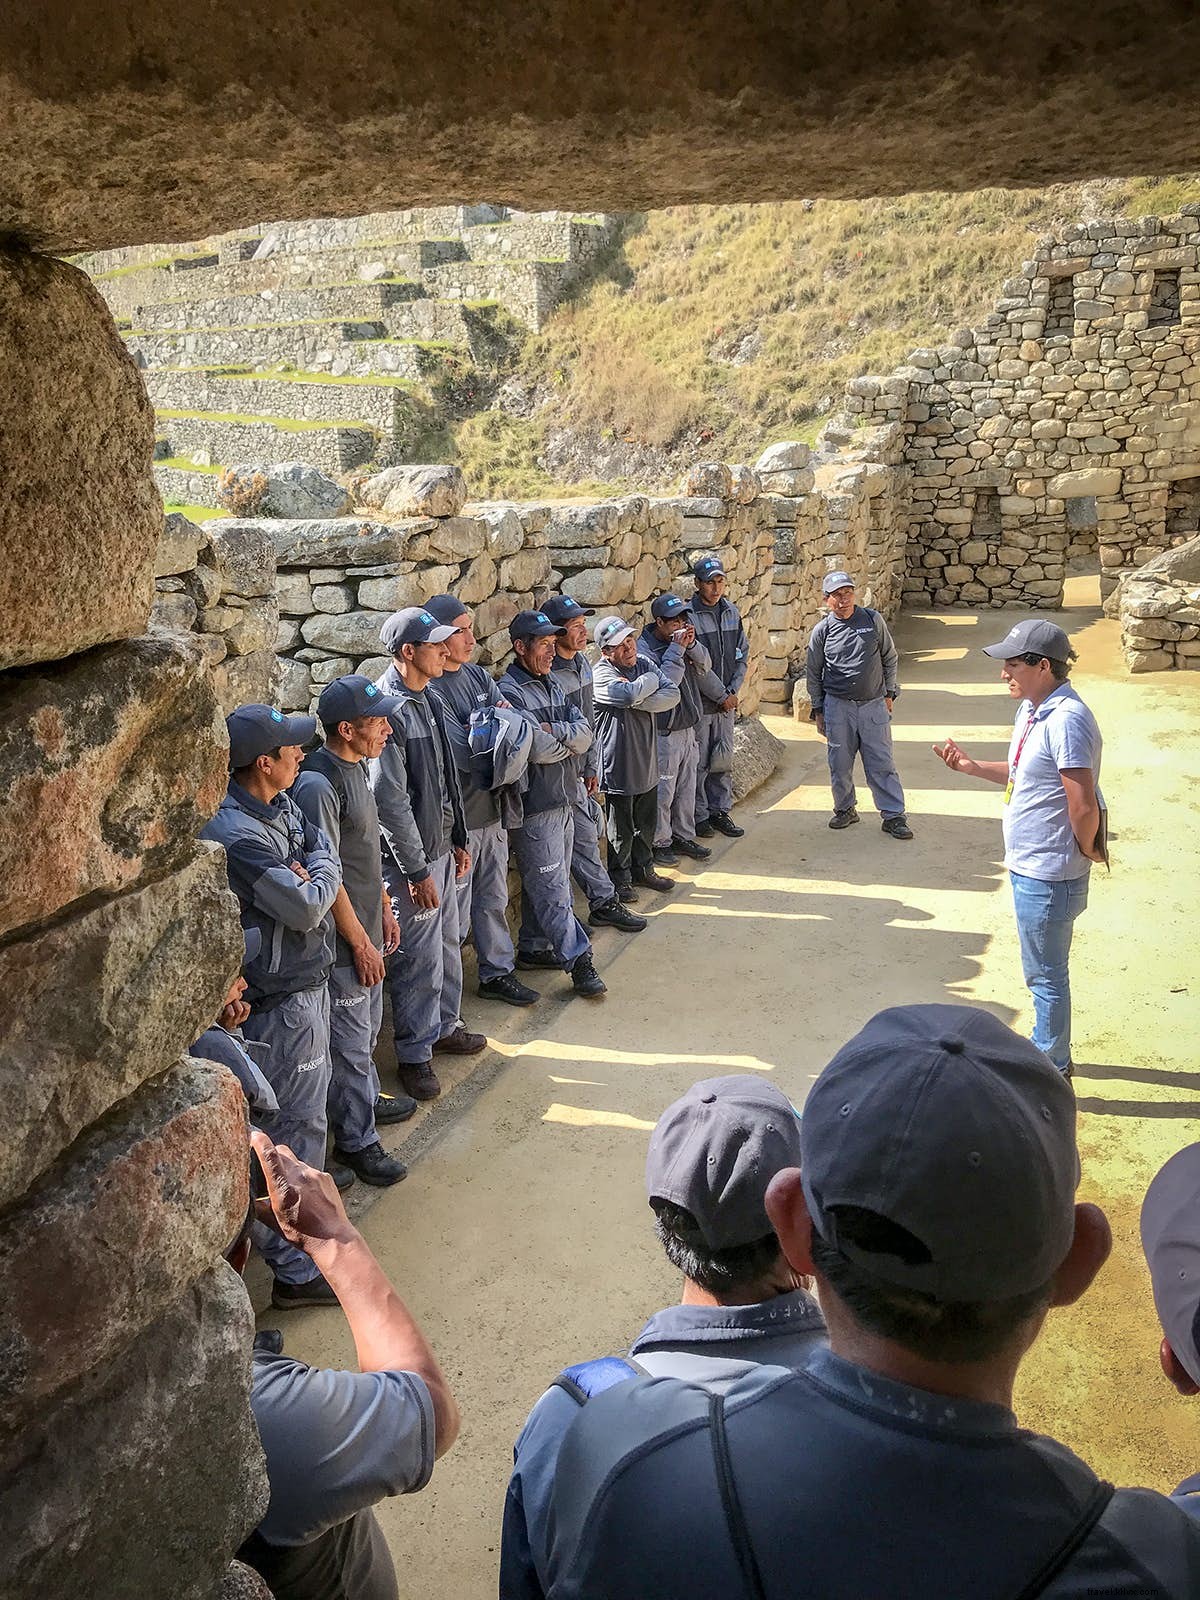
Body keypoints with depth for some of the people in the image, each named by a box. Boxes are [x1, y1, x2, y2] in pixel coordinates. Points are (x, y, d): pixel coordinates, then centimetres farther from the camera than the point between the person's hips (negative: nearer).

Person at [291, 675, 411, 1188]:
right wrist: (361, 942, -17)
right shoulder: (318, 785, -26)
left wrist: (385, 909, 17)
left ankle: (367, 1097, 46)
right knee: (349, 1041, 5)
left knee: (367, 1026, 26)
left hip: (367, 926, 9)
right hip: (343, 940, -9)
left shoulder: (357, 767, 4)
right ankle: (355, 1141, 20)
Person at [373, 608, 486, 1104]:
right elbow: (389, 800, -23)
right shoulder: (386, 709, -22)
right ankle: (414, 1054, 17)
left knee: (446, 943, 21)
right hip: (409, 858, -9)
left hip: (441, 847, 9)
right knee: (418, 957, 2)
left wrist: (458, 839, 16)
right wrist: (417, 870, -19)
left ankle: (445, 1026, 39)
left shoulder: (428, 701, 7)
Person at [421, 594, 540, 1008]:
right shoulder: (431, 691, -18)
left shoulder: (478, 676, 8)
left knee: (494, 900, 19)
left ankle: (497, 973, 33)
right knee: (455, 912, 3)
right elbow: (466, 754, -22)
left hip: (490, 809, 8)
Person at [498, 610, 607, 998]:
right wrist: (569, 740, -4)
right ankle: (579, 961, -1)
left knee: (543, 881, 17)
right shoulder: (509, 693, -16)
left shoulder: (552, 683, 11)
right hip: (534, 805, -9)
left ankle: (531, 948, 28)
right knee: (552, 887, -3)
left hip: (562, 799, 9)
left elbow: (584, 734, 1)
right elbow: (540, 750, -24)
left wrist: (553, 731, -18)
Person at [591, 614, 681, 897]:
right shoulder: (602, 674, -17)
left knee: (646, 825, 22)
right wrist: (652, 679, -14)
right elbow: (630, 695, -34)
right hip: (620, 767, -7)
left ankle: (643, 870, 40)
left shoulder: (645, 663, 3)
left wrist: (637, 701, -21)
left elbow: (672, 696, -9)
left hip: (647, 764, 7)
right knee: (622, 830, 8)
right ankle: (620, 879, 25)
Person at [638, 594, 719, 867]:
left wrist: (692, 644, -17)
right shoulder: (644, 649, -17)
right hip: (664, 734, -8)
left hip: (687, 729, 8)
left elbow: (705, 665, -1)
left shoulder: (682, 639, 7)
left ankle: (684, 836, 31)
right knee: (662, 793, 2)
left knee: (686, 789, 18)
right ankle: (659, 843, 16)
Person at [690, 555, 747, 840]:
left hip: (727, 701, 6)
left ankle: (720, 811, 25)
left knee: (723, 760, 13)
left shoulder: (731, 611, 6)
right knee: (698, 763, 4)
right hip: (699, 703, -6)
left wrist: (733, 690, -2)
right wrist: (720, 696, -13)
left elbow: (743, 655, 10)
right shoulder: (689, 616, -14)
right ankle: (699, 816, 16)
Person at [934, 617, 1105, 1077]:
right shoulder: (1032, 709, 5)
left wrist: (1086, 849, -10)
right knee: (1045, 970, 23)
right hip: (1029, 866, 10)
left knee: (1046, 974, 6)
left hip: (1048, 875, -10)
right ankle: (1052, 1054, 40)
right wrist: (971, 766, 6)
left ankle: (1051, 1069, 23)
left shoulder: (1066, 720, -26)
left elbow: (1084, 808, -28)